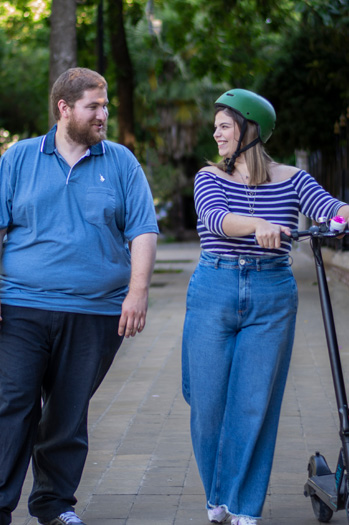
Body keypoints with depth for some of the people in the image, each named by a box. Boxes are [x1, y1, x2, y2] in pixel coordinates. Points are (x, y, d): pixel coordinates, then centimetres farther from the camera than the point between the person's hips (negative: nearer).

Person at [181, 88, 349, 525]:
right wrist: (258, 225, -38)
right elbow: (217, 218, -18)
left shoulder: (291, 180, 4)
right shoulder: (210, 178, 3)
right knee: (208, 402, 4)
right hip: (213, 295, 1)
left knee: (255, 405, 0)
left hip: (272, 299, -1)